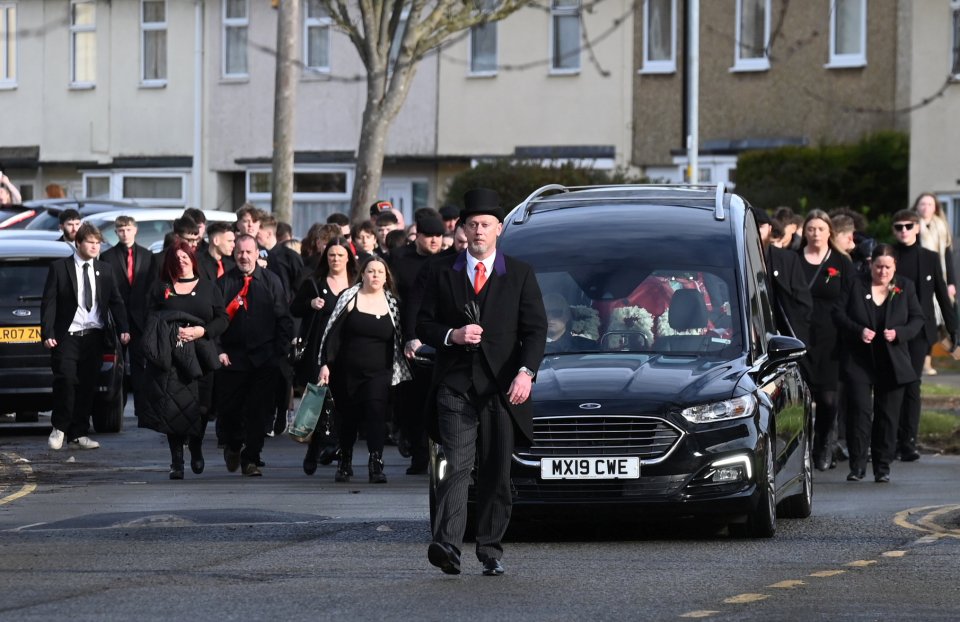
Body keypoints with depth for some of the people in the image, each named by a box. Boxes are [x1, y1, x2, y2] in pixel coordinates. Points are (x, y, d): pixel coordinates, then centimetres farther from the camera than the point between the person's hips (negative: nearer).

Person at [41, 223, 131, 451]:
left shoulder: (104, 271, 12)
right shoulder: (59, 268, 0)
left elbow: (116, 302, 12)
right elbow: (48, 302, -1)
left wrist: (123, 329, -3)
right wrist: (47, 333, -10)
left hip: (94, 336, 4)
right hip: (68, 336, -4)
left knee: (87, 386, 3)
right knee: (66, 379, -17)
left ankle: (78, 434, 12)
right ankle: (59, 428, 2)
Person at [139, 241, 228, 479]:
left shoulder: (209, 288, 12)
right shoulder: (160, 288, 13)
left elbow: (222, 319, 6)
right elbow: (151, 319, 8)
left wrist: (201, 331, -10)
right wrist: (171, 333, -10)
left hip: (199, 356, 0)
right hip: (170, 357, 0)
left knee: (198, 407, -3)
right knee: (172, 407, -9)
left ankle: (196, 450, 24)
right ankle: (176, 461, -5)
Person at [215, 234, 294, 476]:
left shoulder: (271, 281, 5)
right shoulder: (224, 282, 3)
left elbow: (283, 319, 6)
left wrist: (281, 350, -3)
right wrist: (219, 351, -6)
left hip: (264, 357, 0)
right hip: (232, 357, 0)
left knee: (258, 411, -2)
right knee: (227, 408, 4)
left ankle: (251, 459, 6)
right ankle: (233, 445, 32)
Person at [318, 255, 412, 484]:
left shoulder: (392, 304, 7)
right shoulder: (349, 298, 1)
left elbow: (398, 340, 17)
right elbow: (334, 334, -2)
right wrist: (325, 364, -9)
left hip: (379, 373, 0)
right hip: (348, 372, 0)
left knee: (376, 413, -19)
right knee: (348, 418, 10)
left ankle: (376, 464, -22)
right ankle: (345, 463, 27)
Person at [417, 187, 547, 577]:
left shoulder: (520, 274, 7)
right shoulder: (443, 271, 9)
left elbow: (535, 328, 1)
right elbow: (424, 324, 10)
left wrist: (526, 371, -15)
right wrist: (452, 336, -11)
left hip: (501, 386, 1)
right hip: (455, 386, -1)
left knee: (497, 472, 4)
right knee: (457, 465, -14)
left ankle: (490, 550, 13)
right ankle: (447, 545, -25)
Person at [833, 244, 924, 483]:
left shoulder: (905, 287, 6)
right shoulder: (856, 286, 2)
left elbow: (917, 319, 5)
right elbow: (839, 314, 0)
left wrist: (899, 333, -13)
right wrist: (858, 331, -16)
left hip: (892, 363, 1)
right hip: (859, 362, -1)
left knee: (888, 415, 4)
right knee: (859, 411, -8)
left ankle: (882, 467, 11)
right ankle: (857, 466, -5)